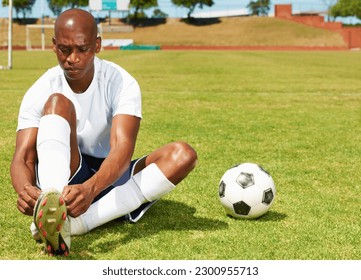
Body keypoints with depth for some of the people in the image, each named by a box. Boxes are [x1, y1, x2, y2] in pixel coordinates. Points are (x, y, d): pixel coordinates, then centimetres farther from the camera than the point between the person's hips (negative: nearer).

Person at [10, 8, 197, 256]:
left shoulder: (121, 83, -12)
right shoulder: (41, 91, -9)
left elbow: (123, 147, -28)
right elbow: (22, 157, -17)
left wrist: (91, 188, -49)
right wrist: (24, 189, -44)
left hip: (107, 178, 1)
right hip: (61, 175, -1)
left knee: (182, 154, -24)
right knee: (58, 103, -25)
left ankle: (83, 219, -38)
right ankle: (51, 205, -52)